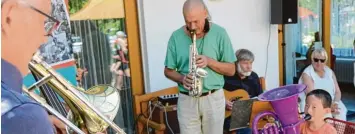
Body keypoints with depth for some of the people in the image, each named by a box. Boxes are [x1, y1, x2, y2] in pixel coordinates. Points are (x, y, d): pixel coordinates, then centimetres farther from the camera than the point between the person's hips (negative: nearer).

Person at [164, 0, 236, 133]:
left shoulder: (219, 33, -5)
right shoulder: (176, 36, -3)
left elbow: (231, 70, -2)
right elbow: (168, 70, 5)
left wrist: (209, 61, -18)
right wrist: (182, 79, -15)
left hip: (214, 98, 0)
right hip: (186, 100, 0)